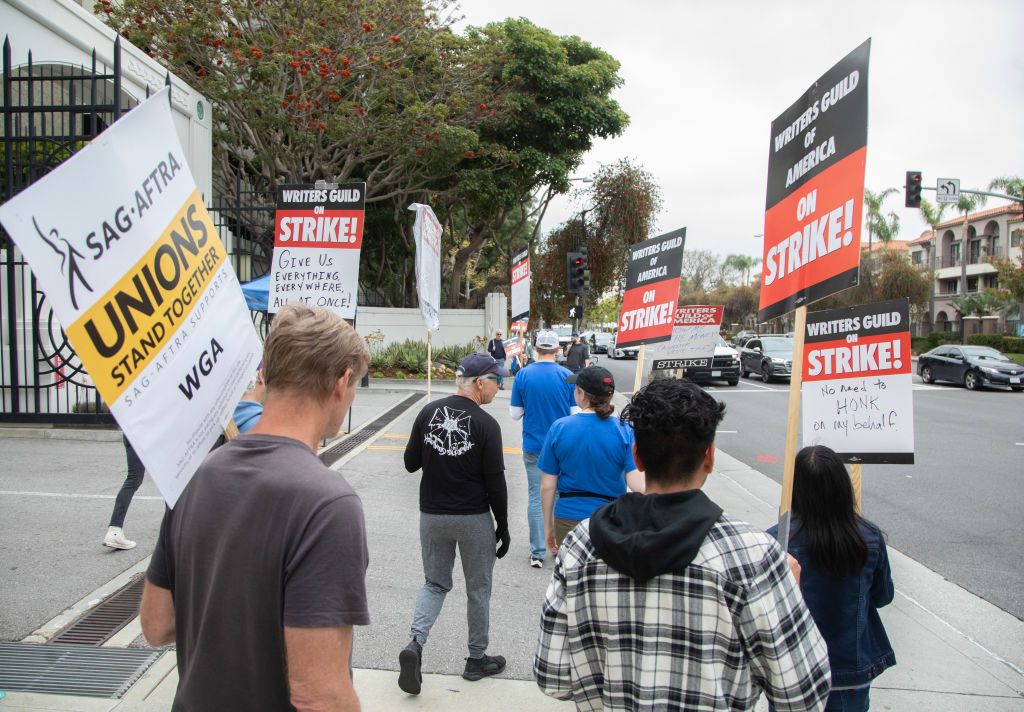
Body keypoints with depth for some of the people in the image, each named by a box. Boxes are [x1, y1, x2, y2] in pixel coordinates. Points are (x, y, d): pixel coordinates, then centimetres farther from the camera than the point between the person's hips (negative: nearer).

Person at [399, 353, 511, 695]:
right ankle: (477, 658, 26)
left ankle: (415, 643, -2)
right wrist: (503, 525, -1)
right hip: (474, 519, -4)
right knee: (478, 589, 14)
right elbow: (495, 482, -12)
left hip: (432, 516, 4)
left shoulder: (428, 412, -3)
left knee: (435, 584, 18)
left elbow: (410, 463, 2)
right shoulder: (486, 424, -15)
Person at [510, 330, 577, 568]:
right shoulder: (568, 376, -9)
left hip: (533, 448, 0)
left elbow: (515, 414, -1)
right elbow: (576, 413, -6)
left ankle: (537, 552, 11)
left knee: (536, 497, 8)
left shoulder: (523, 375, -7)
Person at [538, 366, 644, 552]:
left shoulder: (559, 428, -9)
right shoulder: (624, 431, -12)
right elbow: (637, 485, -19)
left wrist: (548, 527, 7)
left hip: (567, 520, 1)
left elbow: (548, 486, -4)